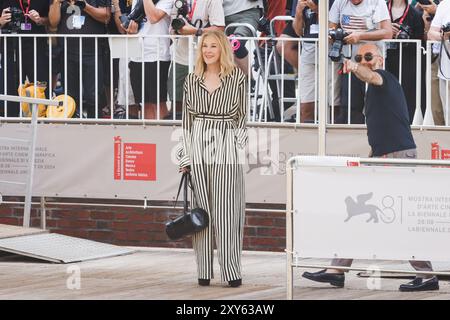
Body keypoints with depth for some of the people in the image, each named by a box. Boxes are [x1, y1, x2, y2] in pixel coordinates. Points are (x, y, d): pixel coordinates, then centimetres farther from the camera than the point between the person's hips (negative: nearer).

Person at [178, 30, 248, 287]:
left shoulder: (238, 78, 3)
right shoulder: (192, 80, 11)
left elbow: (243, 116, 6)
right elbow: (187, 120, 12)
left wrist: (239, 146, -3)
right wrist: (185, 156, 8)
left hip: (227, 150, -3)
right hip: (198, 148, 3)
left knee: (226, 211, -6)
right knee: (202, 210, 3)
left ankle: (232, 271, -3)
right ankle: (204, 272, 7)